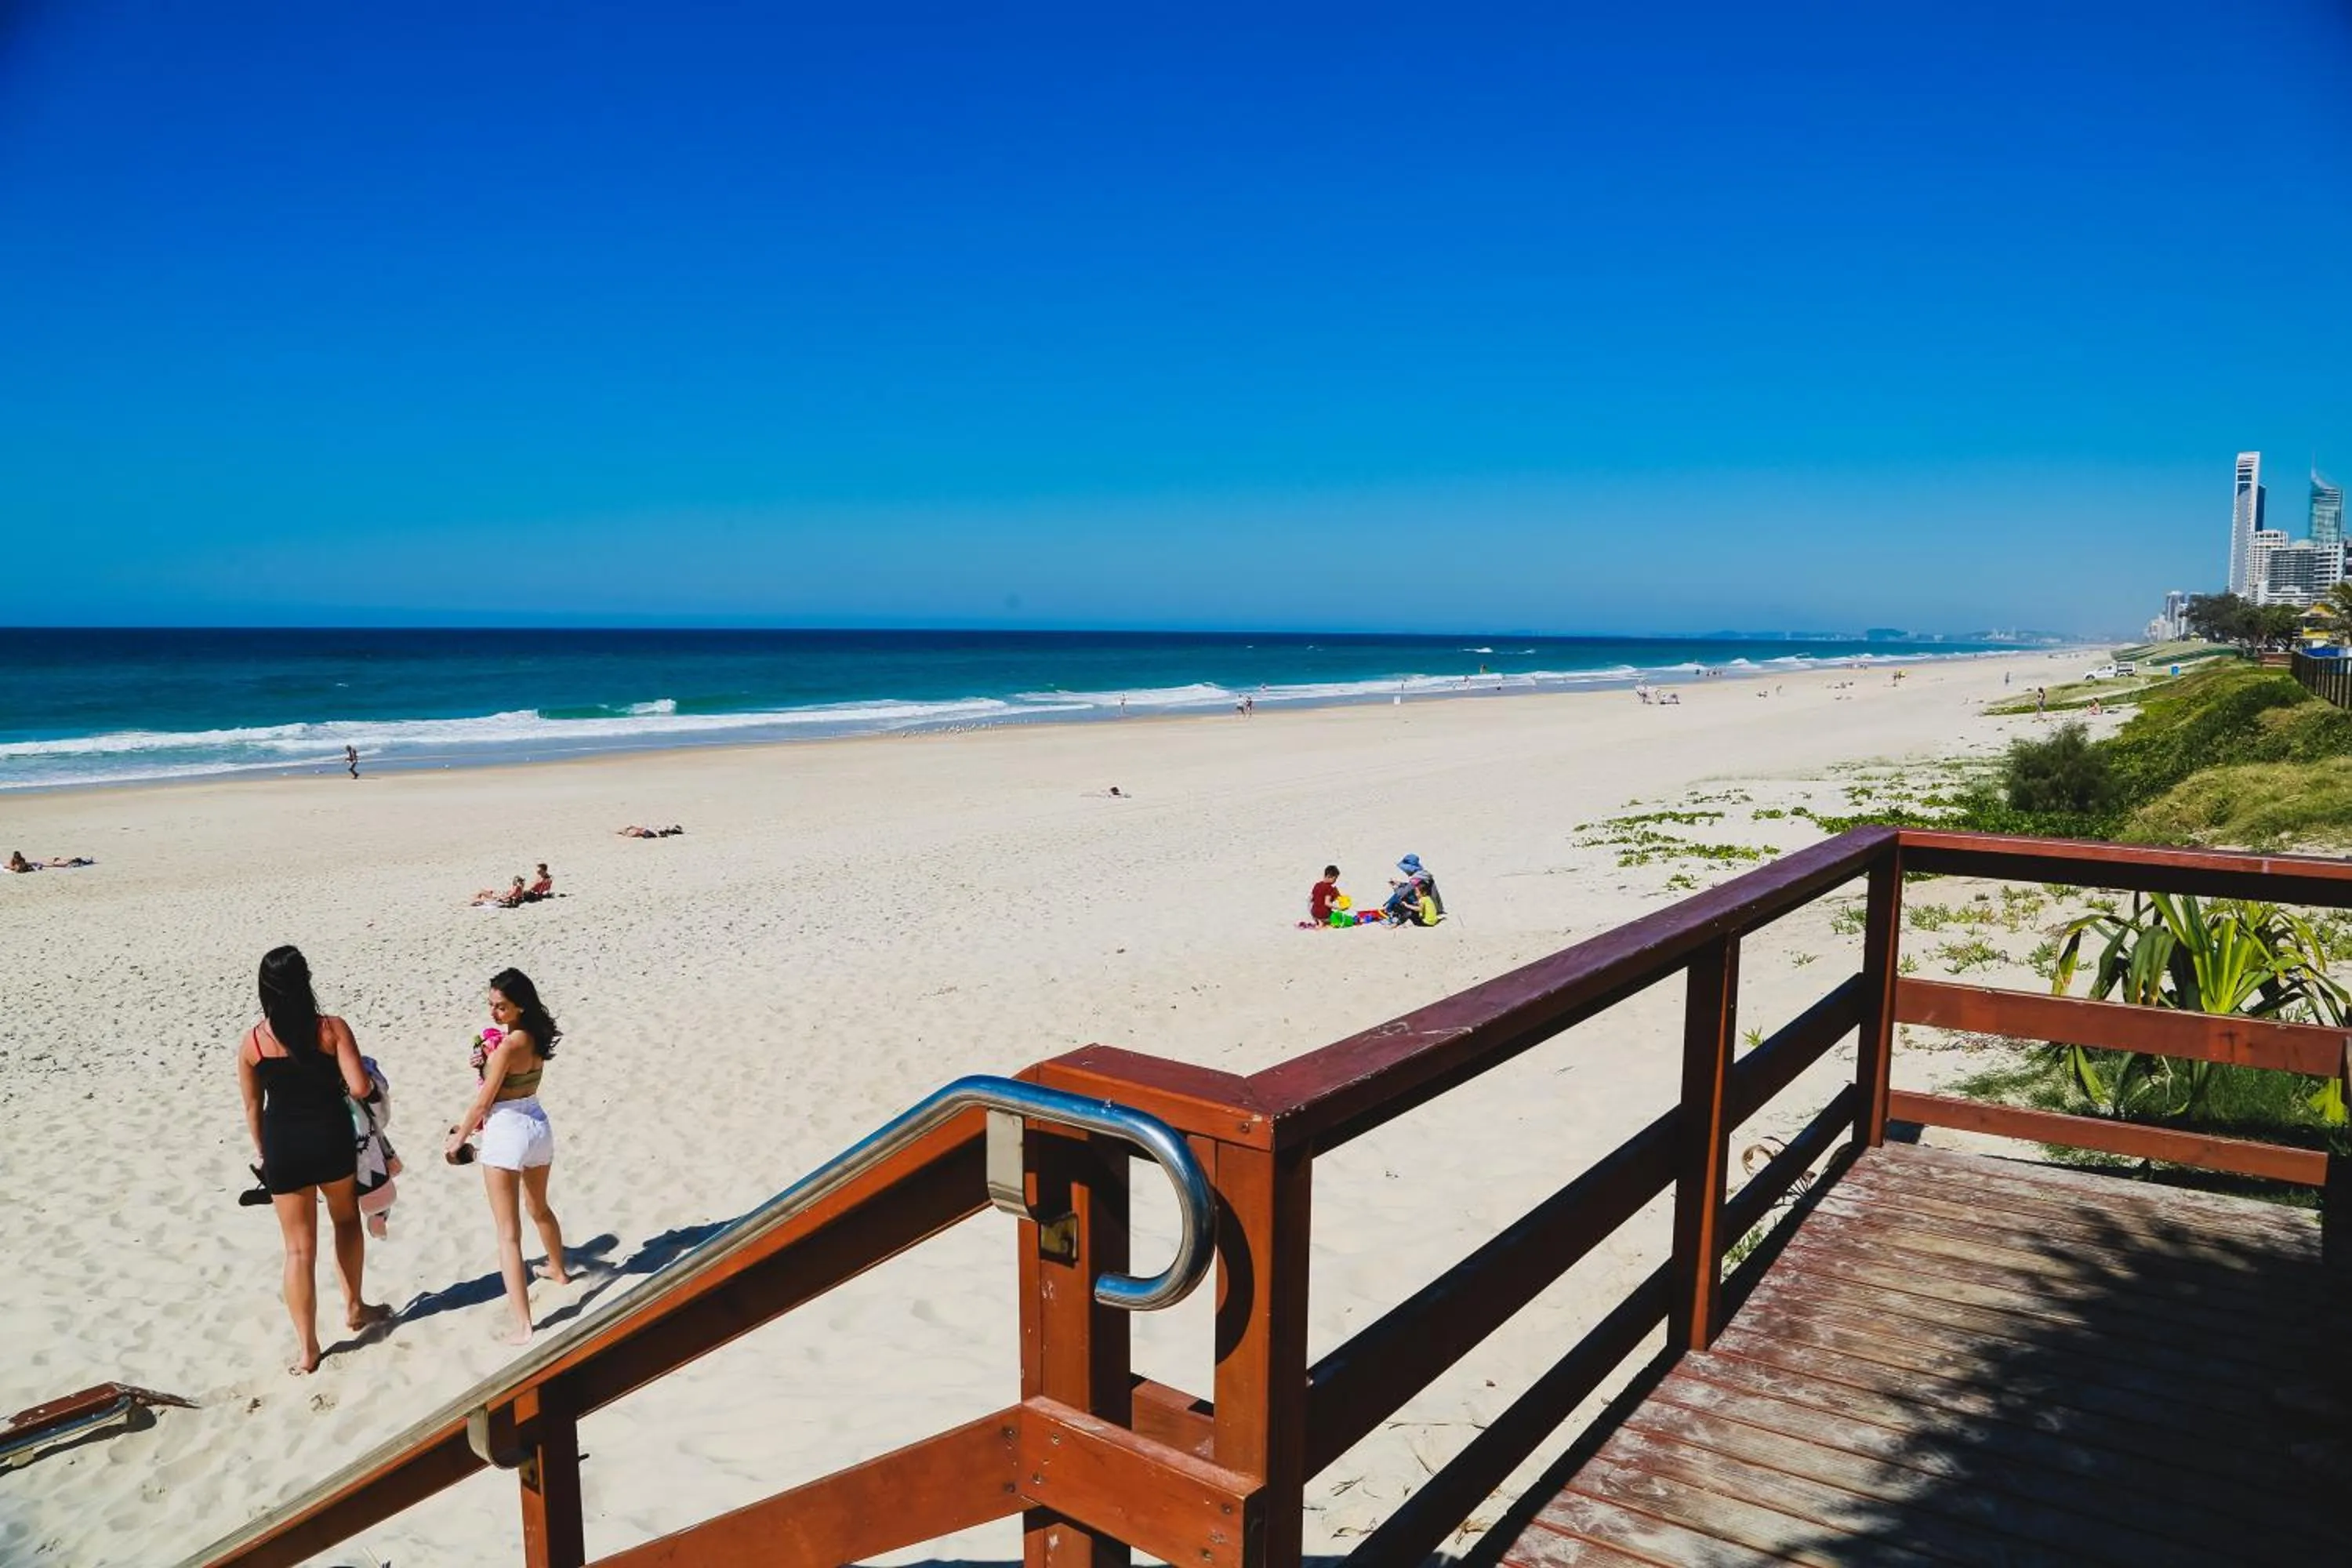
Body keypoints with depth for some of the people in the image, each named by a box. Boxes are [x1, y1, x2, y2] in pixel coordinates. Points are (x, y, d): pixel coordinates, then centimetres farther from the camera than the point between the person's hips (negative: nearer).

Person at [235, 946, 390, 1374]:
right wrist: (371, 1080, 7)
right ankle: (354, 1307, 38)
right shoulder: (332, 1029, -11)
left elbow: (253, 1109, 4)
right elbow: (360, 1088, -17)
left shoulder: (252, 1043, -4)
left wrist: (265, 1156, 17)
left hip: (283, 1147, 1)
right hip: (332, 1141, -1)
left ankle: (306, 1348, 13)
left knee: (299, 1249, 8)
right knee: (347, 1219, 27)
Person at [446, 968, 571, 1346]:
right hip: (538, 1127, 8)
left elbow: (483, 1102, -13)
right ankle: (559, 1270, 55)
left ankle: (523, 1326, -3)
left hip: (507, 1134, -8)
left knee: (508, 1233, -2)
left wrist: (457, 1140, -1)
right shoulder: (537, 1038, 2)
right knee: (539, 1208, 32)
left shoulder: (508, 1046, -21)